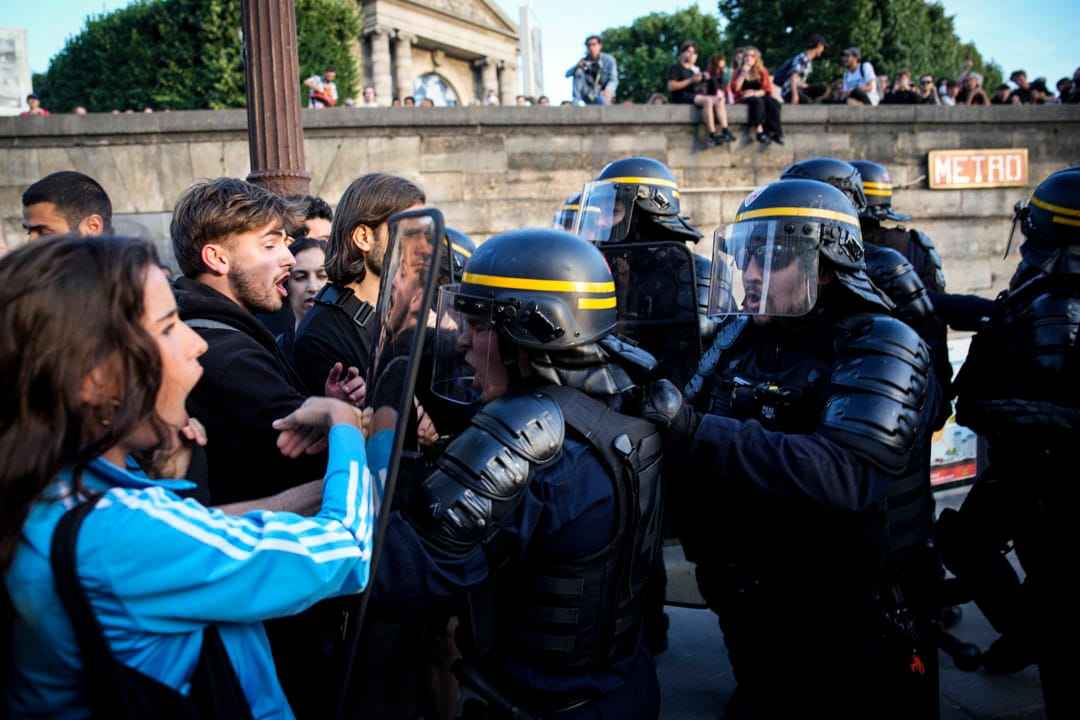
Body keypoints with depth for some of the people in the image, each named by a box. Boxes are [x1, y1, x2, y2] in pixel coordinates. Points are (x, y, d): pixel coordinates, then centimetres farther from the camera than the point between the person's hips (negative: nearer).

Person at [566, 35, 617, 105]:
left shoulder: (608, 59, -6)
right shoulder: (584, 61, 2)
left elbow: (613, 80, -14)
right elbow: (567, 74, -8)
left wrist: (608, 90, -37)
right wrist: (577, 66, -30)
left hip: (603, 94, -5)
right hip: (588, 96, 5)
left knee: (603, 101, -42)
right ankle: (577, 100, -20)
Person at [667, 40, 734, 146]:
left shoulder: (697, 69, 30)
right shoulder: (676, 68, 6)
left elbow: (704, 86, 32)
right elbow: (670, 87, -10)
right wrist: (690, 80, -12)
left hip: (698, 95, 7)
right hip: (683, 97, -7)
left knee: (719, 99, -18)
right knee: (707, 100, -33)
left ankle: (725, 131, -32)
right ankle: (712, 136, -40)